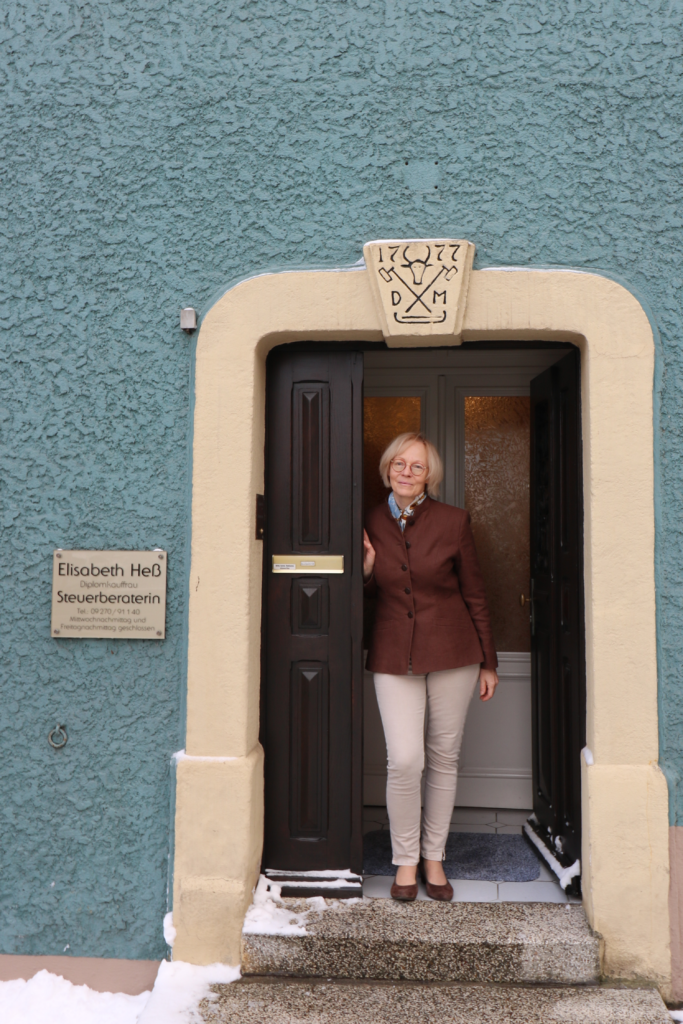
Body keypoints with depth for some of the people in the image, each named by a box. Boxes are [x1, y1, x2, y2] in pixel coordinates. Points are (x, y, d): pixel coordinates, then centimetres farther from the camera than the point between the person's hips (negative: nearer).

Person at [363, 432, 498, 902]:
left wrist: (488, 663, 4)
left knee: (444, 757, 9)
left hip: (452, 652, 0)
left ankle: (434, 857, 28)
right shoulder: (371, 523, 2)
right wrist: (366, 567, -11)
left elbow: (475, 595, 2)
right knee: (404, 761, -7)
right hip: (394, 654, 1)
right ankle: (406, 860, 16)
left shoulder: (454, 521, -4)